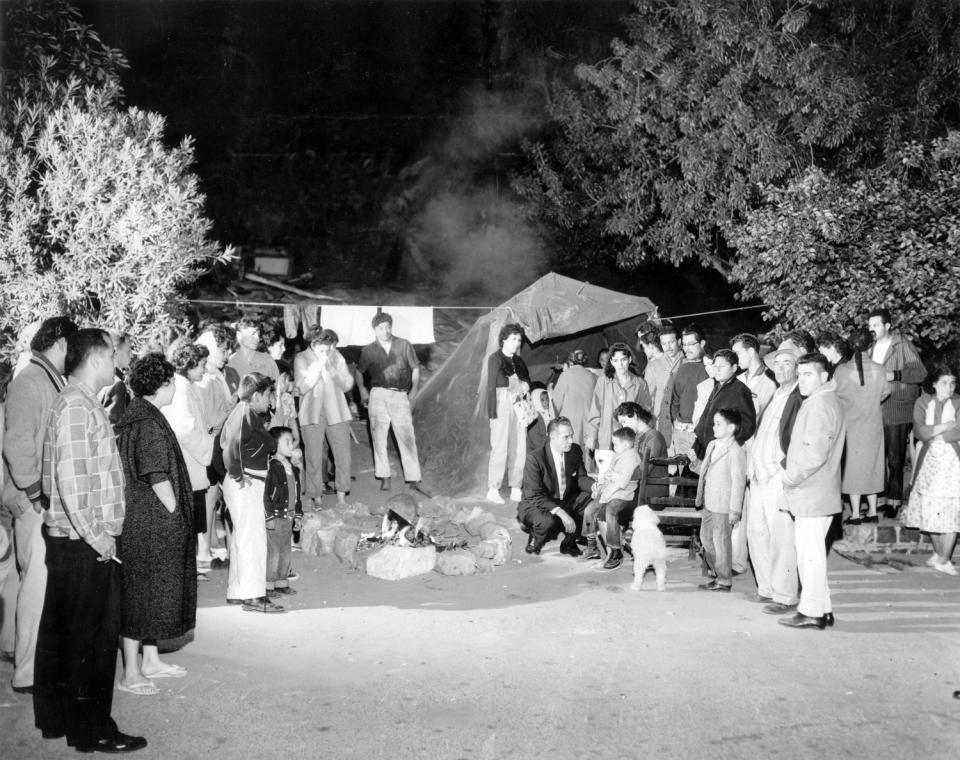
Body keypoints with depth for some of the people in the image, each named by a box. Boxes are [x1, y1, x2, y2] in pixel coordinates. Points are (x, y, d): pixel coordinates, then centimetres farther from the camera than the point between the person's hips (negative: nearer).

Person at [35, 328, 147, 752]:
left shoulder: (83, 404, 15)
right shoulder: (76, 406, -15)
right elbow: (70, 478, -22)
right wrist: (96, 537, -18)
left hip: (70, 541, 10)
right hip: (83, 544, -10)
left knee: (61, 633, 16)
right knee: (91, 637, -2)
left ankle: (55, 718, 28)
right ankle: (92, 732, 7)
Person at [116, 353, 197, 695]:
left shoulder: (138, 414, 11)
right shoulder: (147, 422, -20)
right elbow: (157, 476, -22)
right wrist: (175, 510, -12)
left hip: (150, 522, 10)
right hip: (149, 523, -10)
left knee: (152, 591, 17)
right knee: (140, 592, -2)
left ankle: (150, 660, 28)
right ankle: (131, 673, 6)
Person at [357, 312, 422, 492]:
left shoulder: (404, 346, 6)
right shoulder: (369, 350, 7)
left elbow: (415, 368, 13)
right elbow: (359, 372, 16)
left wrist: (414, 388, 6)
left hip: (400, 396, -1)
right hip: (378, 395, 1)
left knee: (407, 438, -5)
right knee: (379, 438, 0)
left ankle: (414, 479, -2)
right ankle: (384, 477, 8)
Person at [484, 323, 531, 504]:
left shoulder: (519, 361, 16)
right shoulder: (495, 358, 0)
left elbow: (527, 384, 20)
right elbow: (491, 386, -5)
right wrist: (492, 413, -10)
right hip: (502, 405, -6)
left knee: (519, 448, 4)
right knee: (500, 448, -8)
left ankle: (515, 489, 10)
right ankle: (493, 490, -4)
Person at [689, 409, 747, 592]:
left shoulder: (736, 451, -14)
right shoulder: (711, 445, 12)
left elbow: (738, 481, -15)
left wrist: (735, 510, -16)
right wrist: (698, 465, 3)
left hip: (724, 506, -9)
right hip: (709, 504, 9)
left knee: (721, 541, -1)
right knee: (706, 537, 15)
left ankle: (724, 581, 12)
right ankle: (719, 574, 28)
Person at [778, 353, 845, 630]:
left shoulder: (819, 405, -15)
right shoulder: (822, 401, 18)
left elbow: (815, 452, -25)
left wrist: (791, 477, -14)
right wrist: (791, 474, 15)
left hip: (812, 495, -10)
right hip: (810, 493, 10)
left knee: (810, 552, -4)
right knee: (810, 551, 15)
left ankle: (812, 612, 2)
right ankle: (822, 608, 22)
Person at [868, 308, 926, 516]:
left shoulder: (903, 346, -4)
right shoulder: (871, 349, 16)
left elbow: (920, 372, -11)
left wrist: (894, 375, -20)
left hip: (897, 411, -6)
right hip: (875, 412, 6)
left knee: (895, 459, -2)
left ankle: (894, 501, 4)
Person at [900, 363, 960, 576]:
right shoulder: (923, 402, 4)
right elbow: (919, 431, -9)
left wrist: (931, 432, -13)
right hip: (929, 461, 2)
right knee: (931, 512, 6)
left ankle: (943, 560, 3)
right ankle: (939, 554, 23)